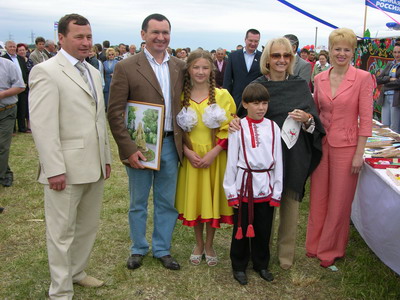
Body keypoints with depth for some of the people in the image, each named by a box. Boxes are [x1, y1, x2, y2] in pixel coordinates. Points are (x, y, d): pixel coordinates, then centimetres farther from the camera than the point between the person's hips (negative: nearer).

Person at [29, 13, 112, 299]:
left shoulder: (94, 73, 14)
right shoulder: (46, 71, -10)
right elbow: (42, 126, -15)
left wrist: (106, 157, 15)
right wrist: (54, 169, -19)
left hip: (94, 166, 7)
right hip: (66, 168, -7)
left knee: (89, 225, 18)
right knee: (62, 231, 5)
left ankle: (77, 272, 38)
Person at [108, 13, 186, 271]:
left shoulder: (180, 67, 6)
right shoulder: (126, 68, -7)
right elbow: (115, 113, -10)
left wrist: (184, 142, 2)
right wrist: (129, 149, -15)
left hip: (170, 144, 3)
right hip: (140, 146, -3)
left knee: (167, 202, 13)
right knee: (138, 203, 12)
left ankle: (162, 249, 30)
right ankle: (138, 249, 31)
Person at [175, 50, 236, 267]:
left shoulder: (222, 96, -4)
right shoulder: (182, 97, 1)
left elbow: (228, 129, -6)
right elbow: (177, 129, 3)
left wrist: (213, 153, -15)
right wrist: (187, 151, -11)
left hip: (215, 157, -1)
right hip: (191, 157, 2)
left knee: (212, 200, 7)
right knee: (194, 200, 10)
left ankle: (209, 246, 26)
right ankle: (198, 244, 30)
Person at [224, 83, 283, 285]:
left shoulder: (273, 127, 1)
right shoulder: (238, 128, -6)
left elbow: (278, 160, 4)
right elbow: (232, 160, -4)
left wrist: (277, 191, 3)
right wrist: (231, 190, -4)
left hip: (266, 186, 2)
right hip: (244, 185, -2)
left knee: (263, 229, 13)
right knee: (241, 228, 10)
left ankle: (261, 265, 33)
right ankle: (239, 266, 27)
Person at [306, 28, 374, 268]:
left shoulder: (363, 78, -8)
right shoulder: (320, 79, 5)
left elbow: (366, 119, -9)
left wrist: (359, 153, -11)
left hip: (346, 147, -4)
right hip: (321, 144, 4)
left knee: (339, 202, 7)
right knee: (318, 198, 12)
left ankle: (331, 250, 25)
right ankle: (315, 245, 30)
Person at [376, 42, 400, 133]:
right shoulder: (389, 65, 17)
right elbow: (378, 79, 7)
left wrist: (386, 82, -1)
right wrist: (390, 79, -8)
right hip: (385, 98, 6)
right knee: (384, 126, 7)